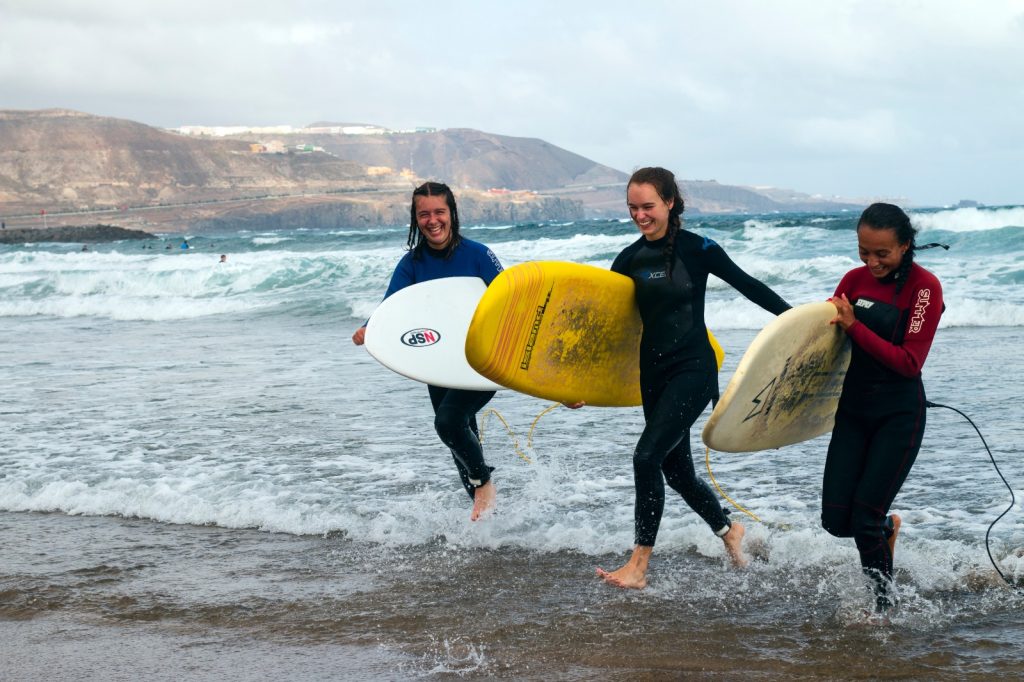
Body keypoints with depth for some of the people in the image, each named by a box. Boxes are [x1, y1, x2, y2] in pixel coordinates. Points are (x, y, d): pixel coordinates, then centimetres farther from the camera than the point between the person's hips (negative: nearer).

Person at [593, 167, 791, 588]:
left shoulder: (697, 249, -8)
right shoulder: (630, 259, 5)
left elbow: (747, 286, 0)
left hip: (693, 369, -5)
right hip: (653, 372, 6)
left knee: (647, 456, -18)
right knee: (676, 471, 12)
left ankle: (638, 567, -14)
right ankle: (729, 531, 40)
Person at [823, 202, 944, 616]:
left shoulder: (924, 287, -12)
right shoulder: (855, 279, 3)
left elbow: (910, 362, -17)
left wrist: (855, 328, -23)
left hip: (899, 415, -5)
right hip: (853, 408, 5)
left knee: (865, 517, -7)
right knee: (835, 520, 1)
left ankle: (884, 603, 14)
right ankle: (886, 527, 35)